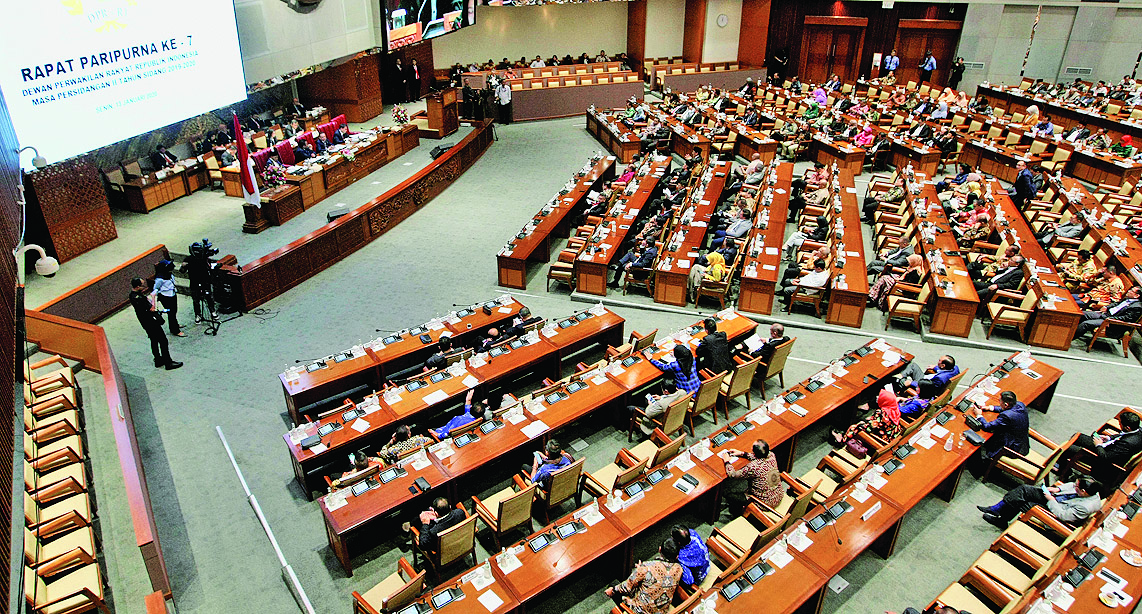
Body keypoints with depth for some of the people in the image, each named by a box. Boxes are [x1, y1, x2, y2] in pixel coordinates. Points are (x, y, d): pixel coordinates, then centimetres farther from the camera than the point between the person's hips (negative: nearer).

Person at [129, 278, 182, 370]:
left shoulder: (133, 294, 1)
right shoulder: (137, 298, -30)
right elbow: (151, 309, -27)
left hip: (147, 323, 10)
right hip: (151, 323, -10)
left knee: (154, 341, 21)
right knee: (163, 341, -2)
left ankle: (158, 360, 33)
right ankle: (168, 363, 4)